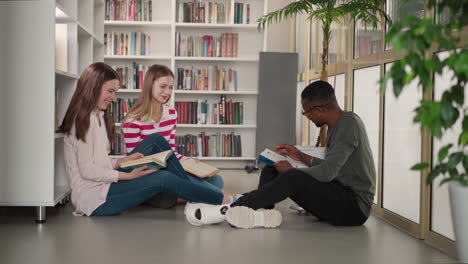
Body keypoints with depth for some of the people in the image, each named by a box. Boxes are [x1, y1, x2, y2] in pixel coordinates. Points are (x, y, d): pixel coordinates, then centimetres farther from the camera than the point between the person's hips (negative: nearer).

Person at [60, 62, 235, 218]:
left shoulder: (96, 116, 16)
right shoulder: (87, 119, -15)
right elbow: (87, 170, -20)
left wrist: (123, 161, 0)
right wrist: (129, 175, -20)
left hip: (103, 184, 9)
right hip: (95, 200, -9)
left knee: (155, 140, 1)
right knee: (164, 179, -17)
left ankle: (189, 185, 3)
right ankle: (221, 199, -2)